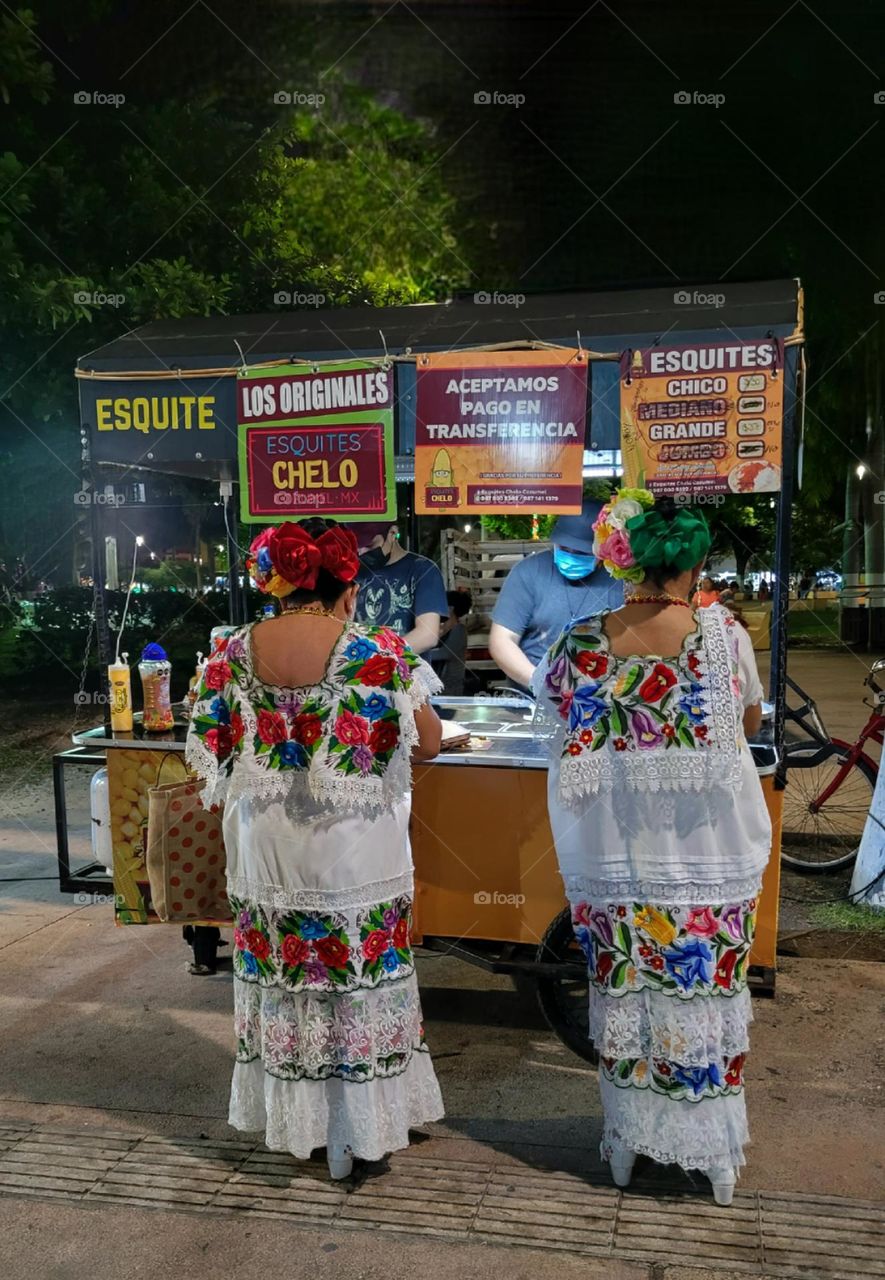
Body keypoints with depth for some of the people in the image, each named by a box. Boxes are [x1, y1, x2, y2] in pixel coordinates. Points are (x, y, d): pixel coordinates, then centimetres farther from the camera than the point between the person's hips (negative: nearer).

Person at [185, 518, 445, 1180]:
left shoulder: (233, 652, -5)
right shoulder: (380, 652, -13)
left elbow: (210, 750, 3)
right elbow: (428, 743, -6)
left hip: (266, 848, 3)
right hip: (355, 847, -3)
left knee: (280, 976, 18)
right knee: (360, 979, 12)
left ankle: (292, 1119, 34)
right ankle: (356, 1130, 27)